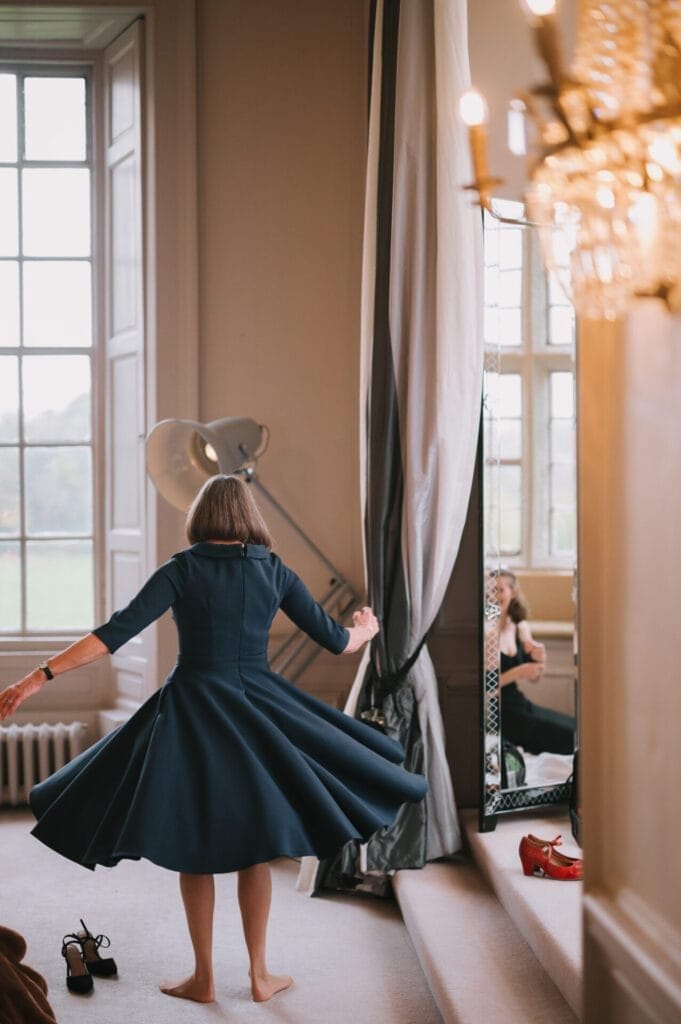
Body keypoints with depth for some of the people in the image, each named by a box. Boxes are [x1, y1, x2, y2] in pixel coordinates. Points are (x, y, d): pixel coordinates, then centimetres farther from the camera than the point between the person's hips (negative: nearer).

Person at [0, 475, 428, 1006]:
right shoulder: (274, 570, 0)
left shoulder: (182, 569, -7)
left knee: (195, 848, 10)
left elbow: (117, 632, -15)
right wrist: (366, 629, 30)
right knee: (255, 846, 15)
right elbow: (335, 639, 7)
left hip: (192, 713, -2)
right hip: (257, 711, 2)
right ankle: (260, 974, 19)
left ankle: (203, 978, 17)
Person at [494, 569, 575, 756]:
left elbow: (534, 678, 12)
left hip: (518, 703, 7)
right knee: (566, 736, -14)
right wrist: (518, 672, -24)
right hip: (496, 712, -7)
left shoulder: (520, 626, 6)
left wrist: (539, 658, -9)